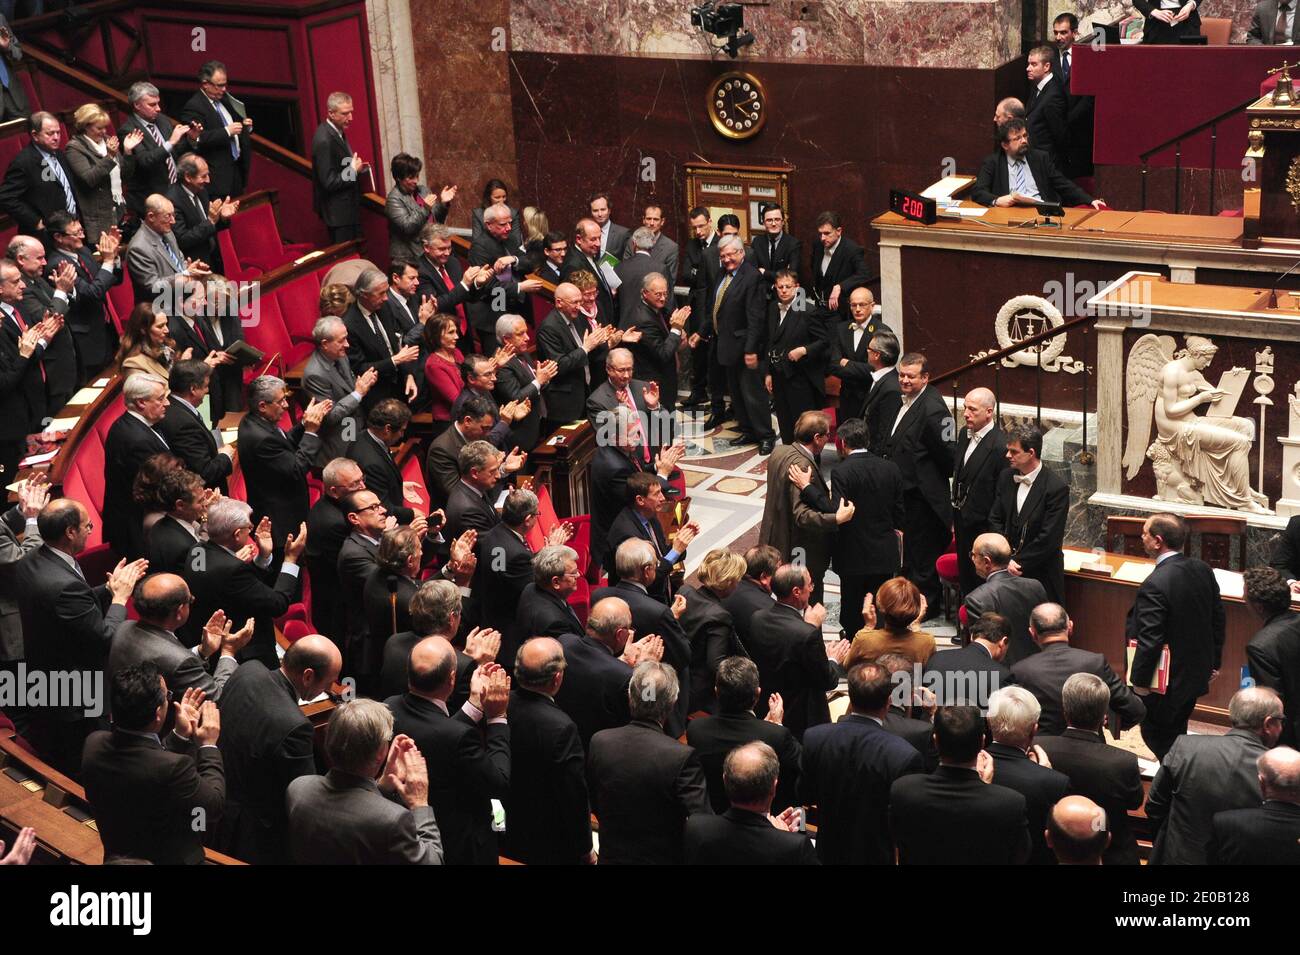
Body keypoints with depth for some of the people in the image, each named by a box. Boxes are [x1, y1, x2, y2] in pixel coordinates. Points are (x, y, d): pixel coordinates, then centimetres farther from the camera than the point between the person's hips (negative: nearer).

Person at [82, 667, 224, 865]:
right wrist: (208, 746, -7)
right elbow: (213, 808, -15)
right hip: (170, 860, -6)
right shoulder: (174, 767, -32)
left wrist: (181, 736, 3)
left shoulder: (94, 745, -14)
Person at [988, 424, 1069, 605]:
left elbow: (1049, 538, -17)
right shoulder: (1006, 477, 4)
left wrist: (1018, 563, -13)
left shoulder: (1057, 488, -16)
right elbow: (995, 519, 6)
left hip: (1041, 575, -5)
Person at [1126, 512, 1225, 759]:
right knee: (1177, 732, 23)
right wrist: (1214, 662, 19)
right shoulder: (1203, 570, -2)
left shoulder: (1155, 585, -27)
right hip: (1197, 672, 8)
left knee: (1158, 739, 9)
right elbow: (1217, 618, 8)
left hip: (1165, 682, -8)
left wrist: (1139, 681, -12)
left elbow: (1150, 640, -24)